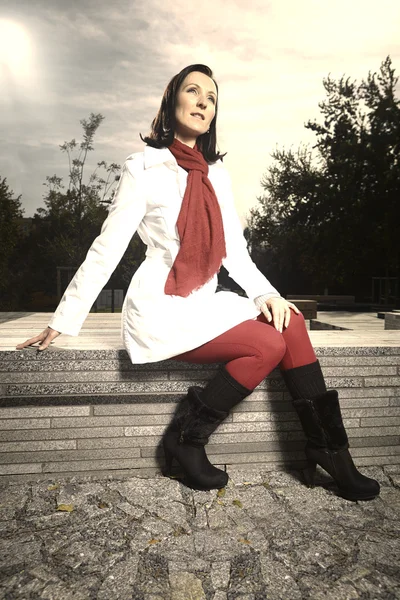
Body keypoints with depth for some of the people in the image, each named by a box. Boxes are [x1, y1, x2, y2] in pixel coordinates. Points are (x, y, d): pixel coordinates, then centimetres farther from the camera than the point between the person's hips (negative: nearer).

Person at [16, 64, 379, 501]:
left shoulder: (217, 173, 13)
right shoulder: (144, 167, -4)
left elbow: (234, 249, 10)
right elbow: (106, 250, -5)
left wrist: (265, 292, -8)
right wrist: (62, 322, -4)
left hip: (204, 304, 6)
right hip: (160, 309, -5)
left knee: (289, 319, -17)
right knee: (269, 345, -21)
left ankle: (326, 448, -9)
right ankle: (185, 439, -6)